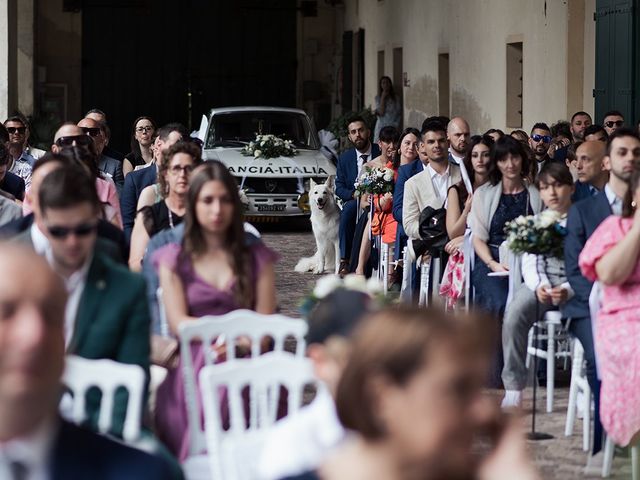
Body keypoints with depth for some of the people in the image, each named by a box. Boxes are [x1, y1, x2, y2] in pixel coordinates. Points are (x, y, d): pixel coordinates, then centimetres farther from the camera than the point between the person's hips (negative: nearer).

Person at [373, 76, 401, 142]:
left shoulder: (396, 98, 9)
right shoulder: (378, 98, 5)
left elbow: (399, 114, 9)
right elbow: (381, 112, -8)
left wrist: (396, 125, -5)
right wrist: (383, 98, -5)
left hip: (393, 128, 1)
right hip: (381, 127, -1)